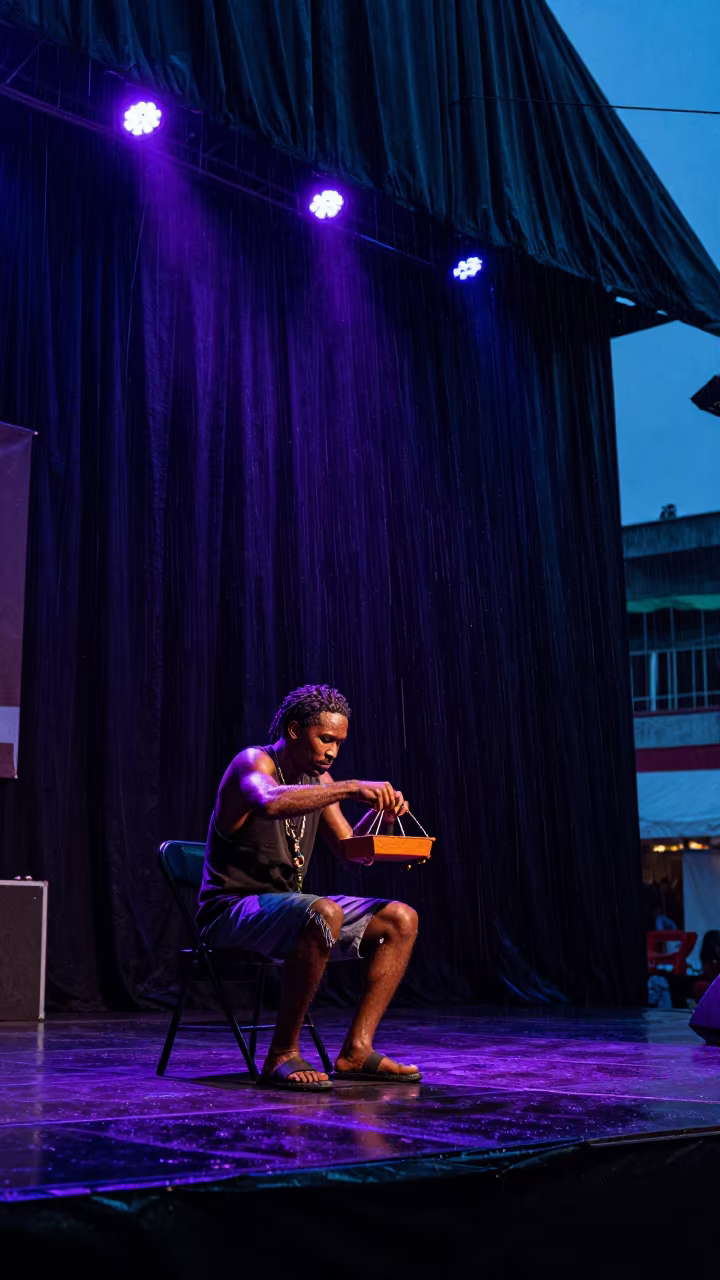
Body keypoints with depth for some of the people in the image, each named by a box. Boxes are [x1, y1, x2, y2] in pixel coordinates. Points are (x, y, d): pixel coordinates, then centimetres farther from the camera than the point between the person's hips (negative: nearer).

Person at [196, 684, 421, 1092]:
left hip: (287, 908, 9)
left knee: (401, 920, -1)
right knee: (324, 913, -37)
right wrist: (351, 788, -38)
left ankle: (356, 1051, -5)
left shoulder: (317, 778, 12)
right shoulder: (254, 763, -13)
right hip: (232, 910, -9)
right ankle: (283, 1055, -26)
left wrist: (381, 815, -5)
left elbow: (349, 850, 14)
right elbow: (271, 803, -38)